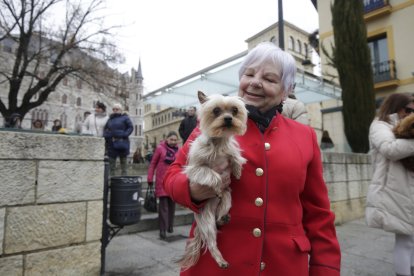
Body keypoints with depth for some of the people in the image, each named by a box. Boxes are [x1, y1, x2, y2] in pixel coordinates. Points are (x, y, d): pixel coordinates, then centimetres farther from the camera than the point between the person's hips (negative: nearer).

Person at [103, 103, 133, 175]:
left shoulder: (125, 118, 2)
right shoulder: (110, 118, 16)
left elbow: (130, 127, -4)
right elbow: (105, 128, 20)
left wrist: (124, 135, -15)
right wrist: (106, 135, 1)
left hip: (121, 143, -4)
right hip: (111, 143, 5)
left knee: (123, 161, 3)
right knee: (111, 161, 6)